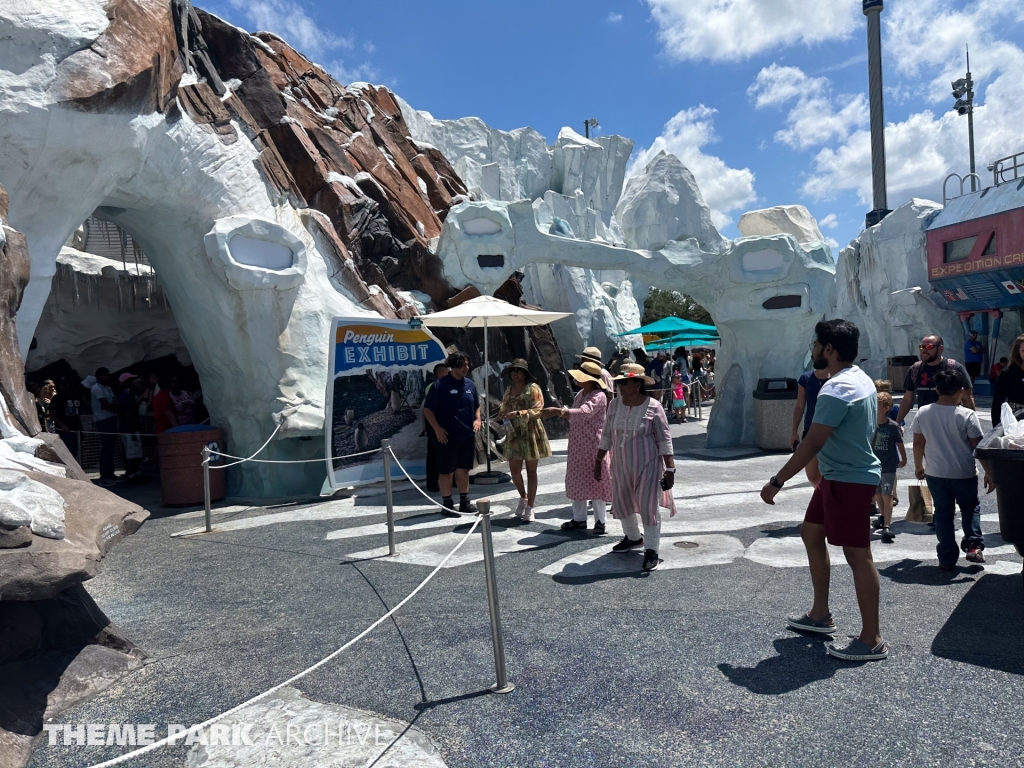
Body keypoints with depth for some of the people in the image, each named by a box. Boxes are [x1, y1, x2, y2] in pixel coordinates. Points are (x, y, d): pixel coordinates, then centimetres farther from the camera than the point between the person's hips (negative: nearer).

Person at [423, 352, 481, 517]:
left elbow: (477, 405, 20)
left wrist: (477, 419, 2)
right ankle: (447, 505, 14)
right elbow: (427, 409, -9)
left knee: (463, 470, 15)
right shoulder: (440, 385, -10)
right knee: (447, 471, 4)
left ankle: (465, 502, 25)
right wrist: (437, 429, -16)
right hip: (448, 437, -5)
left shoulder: (470, 384, 7)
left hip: (468, 435, 5)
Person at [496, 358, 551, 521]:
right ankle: (523, 497, 30)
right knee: (514, 470, 2)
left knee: (531, 471, 3)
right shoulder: (509, 390, 12)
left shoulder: (533, 388, -6)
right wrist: (502, 415, -3)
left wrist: (518, 413, -26)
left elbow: (537, 411, -15)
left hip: (531, 434, -5)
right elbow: (504, 409, 21)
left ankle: (530, 508, 11)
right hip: (514, 434, 5)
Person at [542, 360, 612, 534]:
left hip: (593, 446, -9)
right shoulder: (580, 394, 11)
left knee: (596, 482, 0)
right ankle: (579, 519, 24)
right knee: (576, 482, 12)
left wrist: (559, 411, -43)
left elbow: (583, 413, -35)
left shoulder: (598, 396, -17)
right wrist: (561, 413, 4)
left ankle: (600, 521, 12)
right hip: (577, 446, 9)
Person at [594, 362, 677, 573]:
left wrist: (670, 469, -15)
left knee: (648, 506, -3)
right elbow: (607, 435, 9)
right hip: (621, 465, 6)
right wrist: (598, 460, 10)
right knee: (620, 502, 16)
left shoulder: (653, 407, -14)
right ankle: (633, 538, 40)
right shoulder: (614, 405, 0)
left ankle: (651, 550, 10)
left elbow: (664, 441, -12)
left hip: (647, 465, -6)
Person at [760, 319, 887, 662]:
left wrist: (776, 482, -21)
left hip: (848, 481, -11)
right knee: (811, 533, 18)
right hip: (839, 477, 11)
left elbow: (812, 444, -26)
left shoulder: (836, 390, -23)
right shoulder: (862, 379, 9)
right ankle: (820, 614, 28)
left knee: (858, 556, -2)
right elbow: (867, 430, 18)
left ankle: (872, 640, 10)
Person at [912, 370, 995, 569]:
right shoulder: (967, 415, -14)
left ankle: (947, 559, 12)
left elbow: (918, 443, 3)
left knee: (943, 513, 11)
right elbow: (978, 446, -10)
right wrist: (989, 472, 0)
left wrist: (918, 466, 16)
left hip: (935, 474, 2)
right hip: (964, 474, -2)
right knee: (970, 508, 22)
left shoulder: (923, 413, -5)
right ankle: (974, 545, 10)